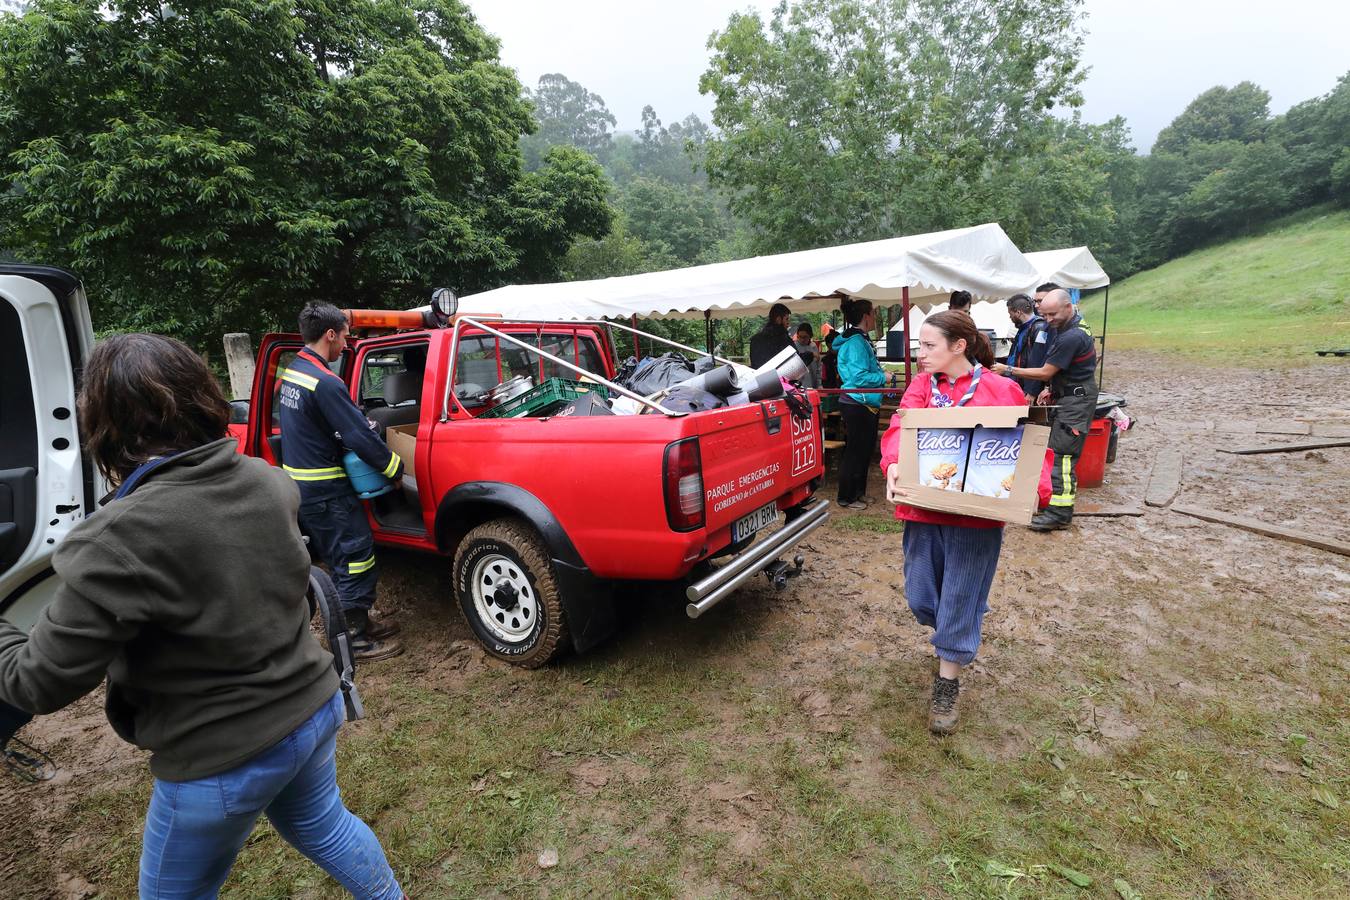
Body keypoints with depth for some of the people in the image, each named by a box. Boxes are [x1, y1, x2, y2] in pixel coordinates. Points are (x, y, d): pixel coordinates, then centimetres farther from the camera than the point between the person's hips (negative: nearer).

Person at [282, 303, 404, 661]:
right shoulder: (325, 383, -23)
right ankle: (356, 641, 8)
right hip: (326, 492, -10)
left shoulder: (292, 372, 8)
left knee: (338, 557, 19)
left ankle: (359, 621, 32)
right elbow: (360, 436, -23)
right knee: (357, 559, 0)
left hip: (299, 482, 10)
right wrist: (396, 468, -11)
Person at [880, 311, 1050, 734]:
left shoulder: (1000, 390, -3)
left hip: (976, 513, -3)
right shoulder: (921, 385, 5)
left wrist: (1034, 489, -19)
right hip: (923, 507, 3)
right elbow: (899, 429, -9)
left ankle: (947, 686, 25)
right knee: (920, 598, 11)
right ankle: (953, 638, 46)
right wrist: (894, 467, -28)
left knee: (960, 600, 6)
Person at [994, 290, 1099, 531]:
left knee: (1061, 455, -10)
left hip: (1075, 402, -10)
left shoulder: (1072, 337, -22)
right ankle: (1054, 502, 22)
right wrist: (1052, 389, 10)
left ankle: (1059, 513, -6)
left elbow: (1045, 373, -18)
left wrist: (1008, 370, -15)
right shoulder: (1066, 329, 11)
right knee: (1058, 454, 14)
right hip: (1067, 398, 10)